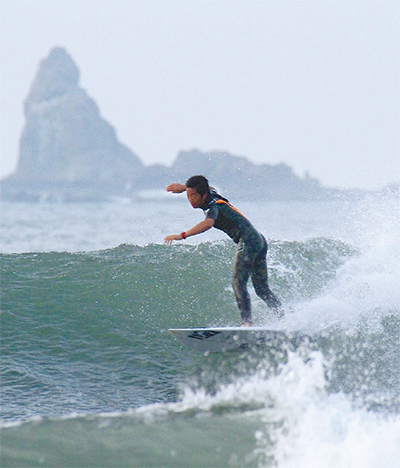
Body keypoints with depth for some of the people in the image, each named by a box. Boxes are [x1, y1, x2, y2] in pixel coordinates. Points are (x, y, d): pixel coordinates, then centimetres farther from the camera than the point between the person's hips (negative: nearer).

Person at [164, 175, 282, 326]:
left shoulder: (213, 207, -14)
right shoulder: (211, 194, 11)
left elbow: (208, 223, -37)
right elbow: (208, 187, 37)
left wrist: (182, 235, -40)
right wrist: (183, 187, 28)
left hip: (248, 240, -10)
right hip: (260, 241, 10)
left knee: (238, 282, -19)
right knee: (262, 289, 11)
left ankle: (247, 322, -30)